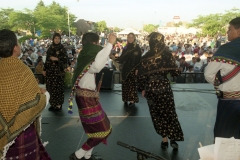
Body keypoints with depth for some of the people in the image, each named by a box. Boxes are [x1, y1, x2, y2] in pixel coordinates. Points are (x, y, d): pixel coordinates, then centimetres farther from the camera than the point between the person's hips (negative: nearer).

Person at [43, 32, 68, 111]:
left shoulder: (62, 48, -2)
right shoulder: (50, 48, 11)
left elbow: (65, 59, -6)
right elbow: (47, 59, 14)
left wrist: (56, 59, -18)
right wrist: (44, 69, 11)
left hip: (59, 70, -4)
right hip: (50, 70, 5)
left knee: (58, 87, -5)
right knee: (50, 87, 5)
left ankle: (59, 104, 6)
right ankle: (53, 103, 16)